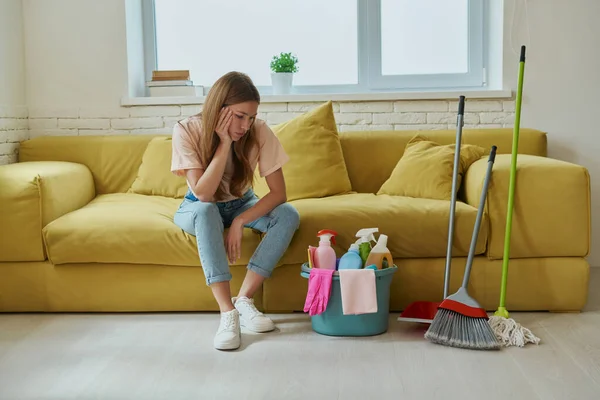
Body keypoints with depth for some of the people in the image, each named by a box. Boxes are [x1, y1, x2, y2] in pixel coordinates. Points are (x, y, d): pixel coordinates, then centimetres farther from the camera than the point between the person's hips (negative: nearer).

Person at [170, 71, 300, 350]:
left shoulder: (260, 132, -22)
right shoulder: (187, 131, -26)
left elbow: (279, 193, -22)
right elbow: (203, 195, -31)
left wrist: (239, 222, -33)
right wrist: (225, 144, -37)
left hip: (242, 204, 2)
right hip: (198, 210, -2)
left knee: (289, 215, -26)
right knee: (206, 211, -38)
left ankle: (244, 300, -25)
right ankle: (227, 312, -37)